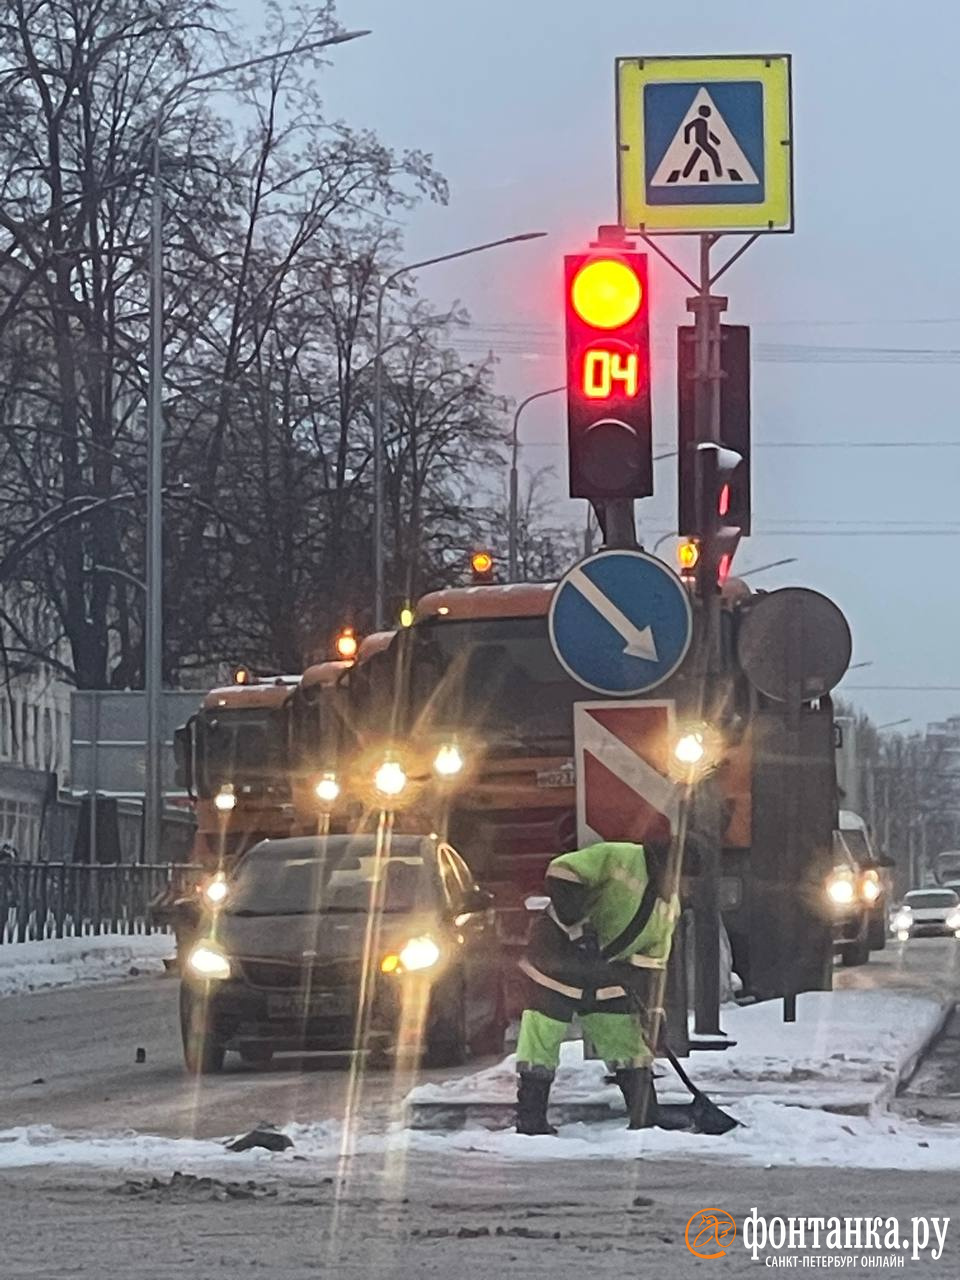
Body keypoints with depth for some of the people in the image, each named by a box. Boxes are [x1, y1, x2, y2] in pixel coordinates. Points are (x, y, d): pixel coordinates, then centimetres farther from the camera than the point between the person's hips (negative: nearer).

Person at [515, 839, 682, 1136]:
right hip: (558, 953, -7)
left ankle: (646, 1112, 15)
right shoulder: (619, 859, -18)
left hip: (607, 974, 7)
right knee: (543, 1033, -9)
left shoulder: (669, 907, 4)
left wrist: (651, 1012, -2)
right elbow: (561, 873, -26)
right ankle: (530, 1117, -3)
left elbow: (652, 964, 7)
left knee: (628, 1036, 7)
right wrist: (577, 925, -29)